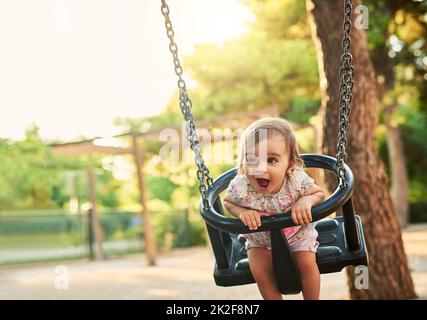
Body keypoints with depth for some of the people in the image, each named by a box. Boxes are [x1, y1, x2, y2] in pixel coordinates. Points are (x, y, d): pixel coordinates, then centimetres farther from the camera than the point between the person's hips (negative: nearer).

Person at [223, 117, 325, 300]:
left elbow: (319, 193, -12)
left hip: (298, 233, 0)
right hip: (260, 239, 1)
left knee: (307, 264, -14)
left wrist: (306, 201, -35)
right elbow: (228, 202, -9)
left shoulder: (297, 180, -32)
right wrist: (242, 212, -31)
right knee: (259, 272, -12)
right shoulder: (240, 187, -32)